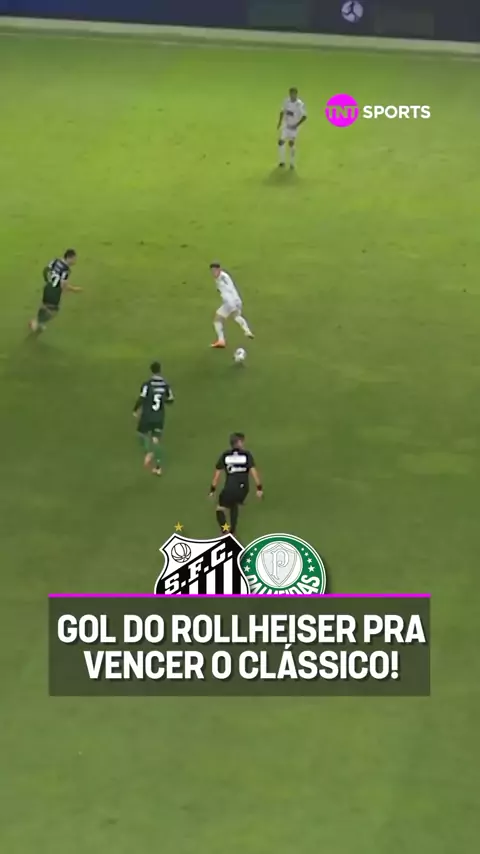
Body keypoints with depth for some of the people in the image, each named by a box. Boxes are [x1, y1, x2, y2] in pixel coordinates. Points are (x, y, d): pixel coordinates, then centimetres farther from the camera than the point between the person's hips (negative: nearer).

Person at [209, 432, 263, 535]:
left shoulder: (225, 455, 2)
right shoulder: (247, 454, -1)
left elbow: (217, 473, 2)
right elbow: (253, 471, -8)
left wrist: (213, 490, 9)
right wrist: (259, 488, -4)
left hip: (229, 488, -2)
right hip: (243, 489, 2)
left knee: (220, 509, 16)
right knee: (234, 505, 32)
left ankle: (225, 531, -7)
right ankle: (232, 531, 32)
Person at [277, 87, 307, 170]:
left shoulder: (300, 104, -19)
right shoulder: (286, 101, -4)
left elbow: (304, 116, -16)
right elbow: (282, 111, 11)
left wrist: (297, 125, -23)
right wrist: (279, 123, 6)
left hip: (294, 127, -4)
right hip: (286, 125, 4)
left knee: (291, 144, -5)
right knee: (281, 142, 1)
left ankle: (292, 163, 11)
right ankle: (282, 161, 17)